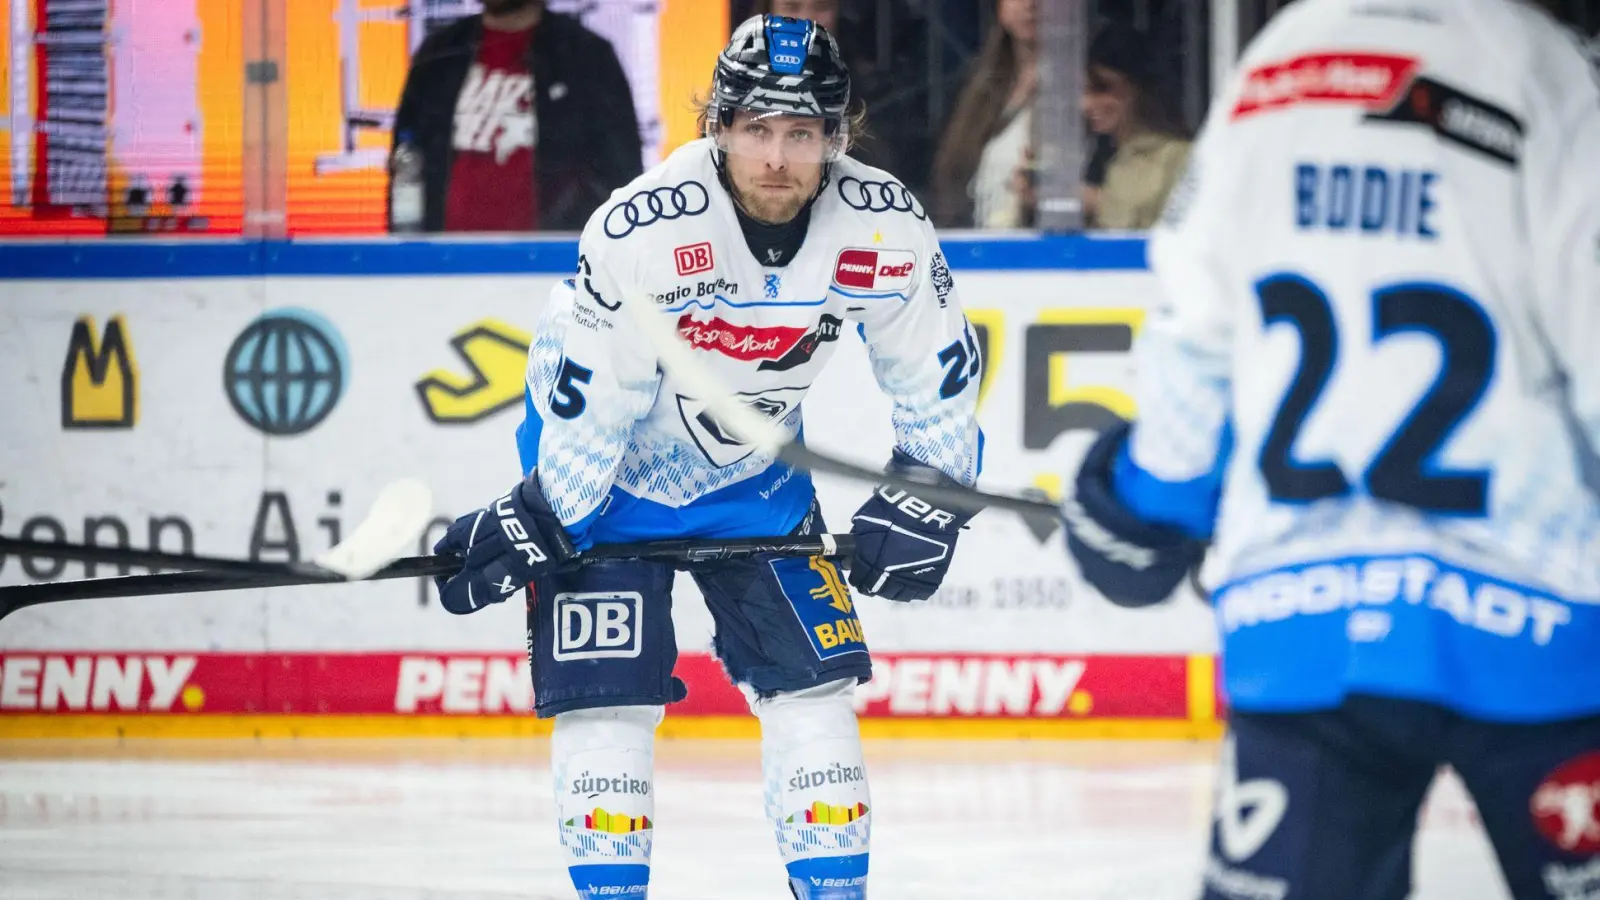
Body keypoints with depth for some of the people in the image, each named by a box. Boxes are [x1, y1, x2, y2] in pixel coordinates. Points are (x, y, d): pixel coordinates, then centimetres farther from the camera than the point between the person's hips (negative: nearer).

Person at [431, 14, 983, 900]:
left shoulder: (884, 228, -19)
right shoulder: (639, 230, -31)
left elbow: (936, 372, -3)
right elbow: (583, 396, -21)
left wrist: (925, 497, -4)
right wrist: (537, 523, -19)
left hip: (753, 474, 4)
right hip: (612, 469, -4)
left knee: (811, 684, 0)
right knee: (606, 696, -10)